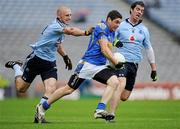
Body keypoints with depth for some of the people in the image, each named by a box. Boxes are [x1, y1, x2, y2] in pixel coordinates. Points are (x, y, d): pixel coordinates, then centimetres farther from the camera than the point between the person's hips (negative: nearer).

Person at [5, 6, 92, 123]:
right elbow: (71, 31, -42)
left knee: (51, 89, -16)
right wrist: (86, 33, -48)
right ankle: (16, 66, 39)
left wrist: (65, 56, 14)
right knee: (21, 88, 10)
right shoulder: (55, 26, -23)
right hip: (36, 59, -7)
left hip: (50, 63, 7)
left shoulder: (62, 27, 5)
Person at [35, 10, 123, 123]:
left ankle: (100, 110, -25)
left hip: (101, 66, 8)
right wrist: (116, 63, -15)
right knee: (69, 89, -1)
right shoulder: (101, 28, -12)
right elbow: (104, 50, -18)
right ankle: (43, 107, 15)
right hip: (88, 64, -8)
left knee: (114, 82, -19)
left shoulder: (112, 32, 15)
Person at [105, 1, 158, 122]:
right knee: (121, 84, -28)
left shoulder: (144, 30, 13)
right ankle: (111, 115, -30)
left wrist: (154, 68, 19)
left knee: (124, 97, 0)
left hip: (134, 64, 4)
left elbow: (149, 49, 20)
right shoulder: (121, 26, 3)